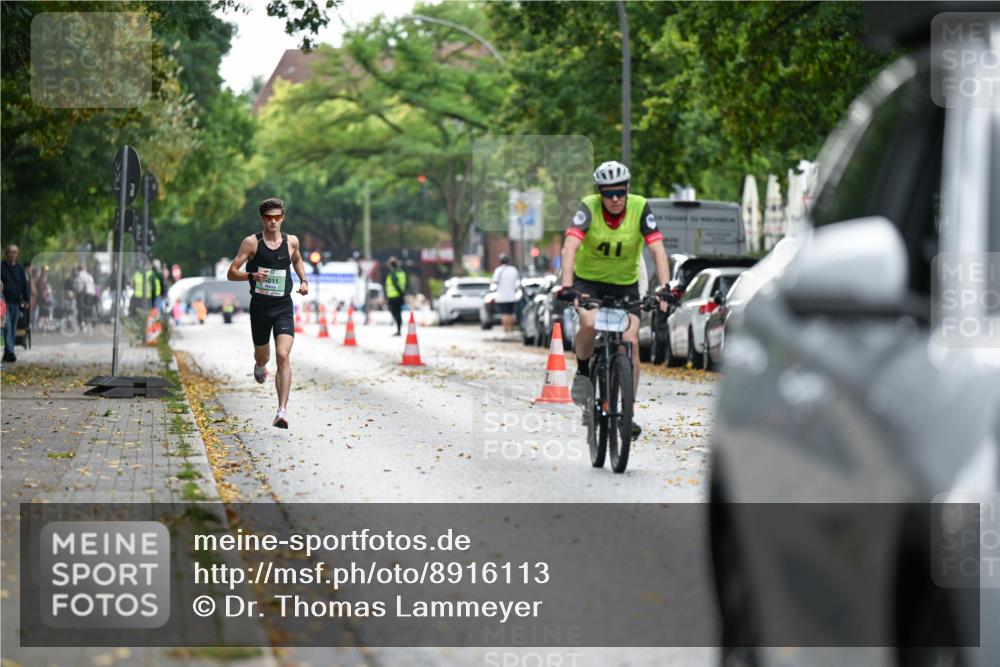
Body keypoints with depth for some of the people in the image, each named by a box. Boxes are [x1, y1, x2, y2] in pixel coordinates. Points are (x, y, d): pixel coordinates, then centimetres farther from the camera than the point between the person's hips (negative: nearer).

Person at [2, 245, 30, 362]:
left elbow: (24, 285, 16)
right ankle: (10, 352, -21)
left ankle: (8, 353, 12)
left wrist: (26, 300, 10)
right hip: (4, 303, -5)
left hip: (16, 303, 5)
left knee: (13, 329, 7)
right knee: (7, 327, -14)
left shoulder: (19, 269, 13)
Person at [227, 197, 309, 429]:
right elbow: (231, 273, -5)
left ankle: (282, 411, -21)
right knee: (262, 355, 17)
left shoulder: (291, 241, 4)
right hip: (259, 306, 0)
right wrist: (252, 275, -24)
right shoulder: (252, 242, -5)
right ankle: (259, 366, 58)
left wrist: (303, 281, 11)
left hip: (284, 307, 0)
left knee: (283, 356, -17)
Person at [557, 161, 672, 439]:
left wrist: (664, 287, -39)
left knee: (630, 342, -13)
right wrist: (567, 286, -48)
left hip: (625, 283, 1)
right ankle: (582, 372, -3)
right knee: (589, 323, -32)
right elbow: (570, 247, -33)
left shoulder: (640, 208, -18)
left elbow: (657, 249, -25)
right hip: (588, 280, -1)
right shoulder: (589, 208, -22)